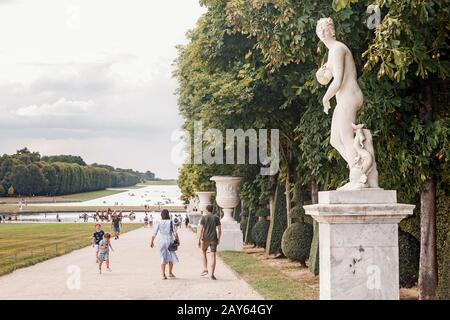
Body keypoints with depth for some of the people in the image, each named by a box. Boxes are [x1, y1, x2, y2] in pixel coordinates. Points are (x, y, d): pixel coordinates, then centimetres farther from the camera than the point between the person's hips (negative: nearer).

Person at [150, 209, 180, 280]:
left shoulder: (159, 223, -1)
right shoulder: (171, 222, -6)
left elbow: (154, 233, -2)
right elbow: (175, 233, -8)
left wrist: (152, 242, 6)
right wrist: (178, 240, 2)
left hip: (162, 241, 2)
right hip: (170, 241, -1)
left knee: (163, 258, 5)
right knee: (171, 257, 17)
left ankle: (163, 274, -5)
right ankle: (170, 273, 23)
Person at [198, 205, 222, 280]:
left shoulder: (204, 218, -2)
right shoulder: (216, 218, 4)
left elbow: (201, 229, -7)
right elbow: (219, 230, 1)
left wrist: (199, 240, -2)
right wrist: (218, 239, 12)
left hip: (205, 239, -1)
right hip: (214, 239, 1)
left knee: (204, 253, 22)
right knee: (213, 256, 0)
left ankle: (205, 269, 13)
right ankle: (212, 274, -5)